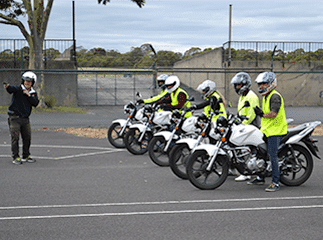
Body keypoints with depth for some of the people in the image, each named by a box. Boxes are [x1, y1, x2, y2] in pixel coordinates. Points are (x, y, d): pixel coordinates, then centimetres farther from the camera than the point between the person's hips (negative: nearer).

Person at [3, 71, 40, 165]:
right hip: (14, 117, -5)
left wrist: (29, 95, -16)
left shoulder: (33, 93, 10)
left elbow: (35, 103, -6)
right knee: (15, 137, -7)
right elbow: (12, 89, -29)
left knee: (27, 137, 9)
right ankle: (16, 157, -2)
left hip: (25, 118, 5)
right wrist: (7, 86, -52)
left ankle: (26, 156, 23)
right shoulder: (18, 89, -5)